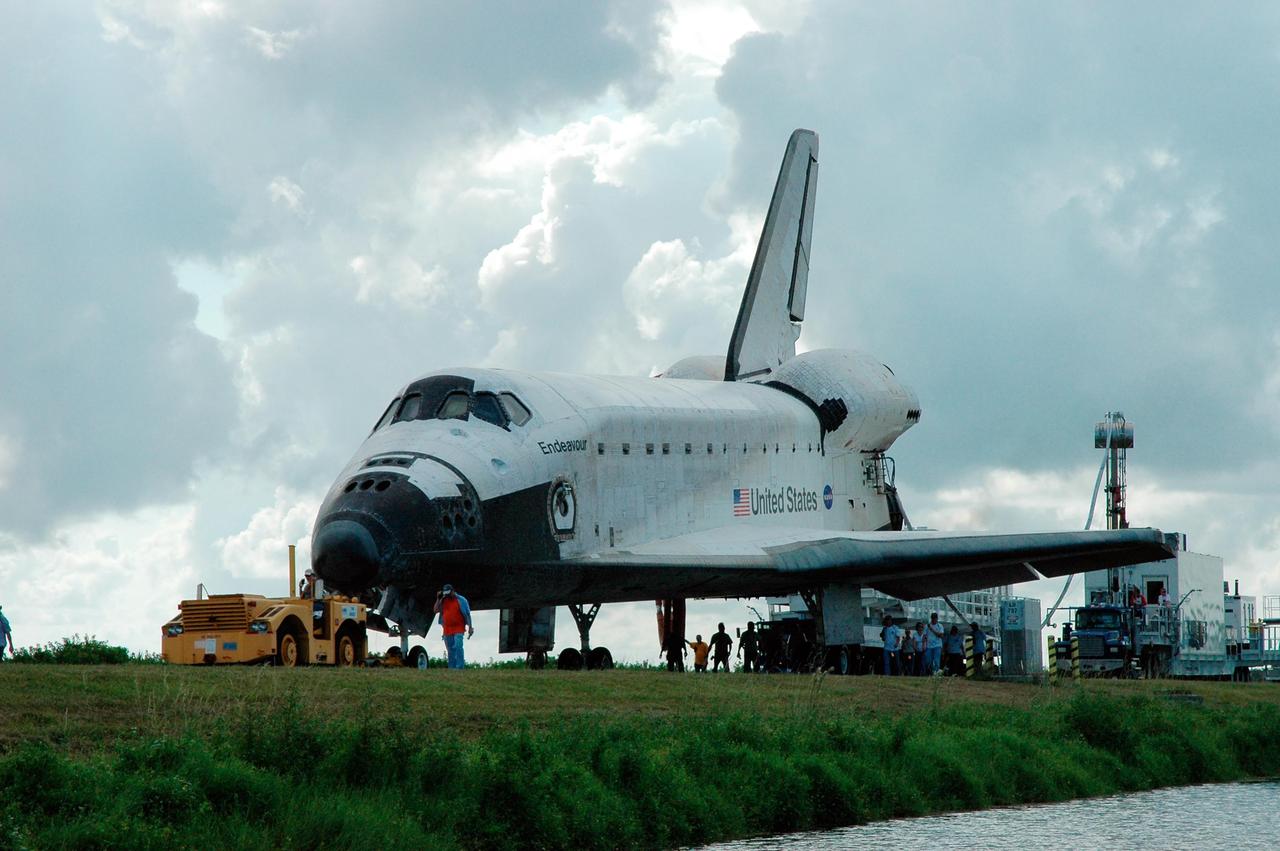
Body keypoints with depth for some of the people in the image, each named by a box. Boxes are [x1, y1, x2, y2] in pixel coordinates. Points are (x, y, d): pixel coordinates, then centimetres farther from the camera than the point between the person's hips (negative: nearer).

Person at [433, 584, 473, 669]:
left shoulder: (461, 600, -2)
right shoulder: (443, 600, 10)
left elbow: (467, 615, -1)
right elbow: (436, 610, 5)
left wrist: (470, 628, -5)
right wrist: (438, 599, -2)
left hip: (458, 630, -5)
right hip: (447, 629, 5)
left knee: (458, 648, -18)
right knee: (450, 651, 9)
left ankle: (460, 667, -20)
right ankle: (451, 668, 13)